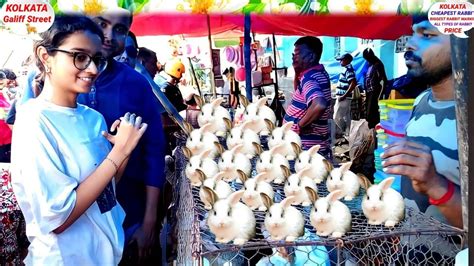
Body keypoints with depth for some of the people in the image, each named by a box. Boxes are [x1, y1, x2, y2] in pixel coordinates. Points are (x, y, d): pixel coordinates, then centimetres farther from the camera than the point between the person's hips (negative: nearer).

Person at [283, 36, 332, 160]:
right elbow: (299, 92, 25)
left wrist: (299, 126, -27)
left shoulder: (309, 78, -23)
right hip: (315, 145, 10)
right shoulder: (318, 73, 8)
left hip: (307, 148, -10)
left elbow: (319, 105, -42)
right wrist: (297, 72, 8)